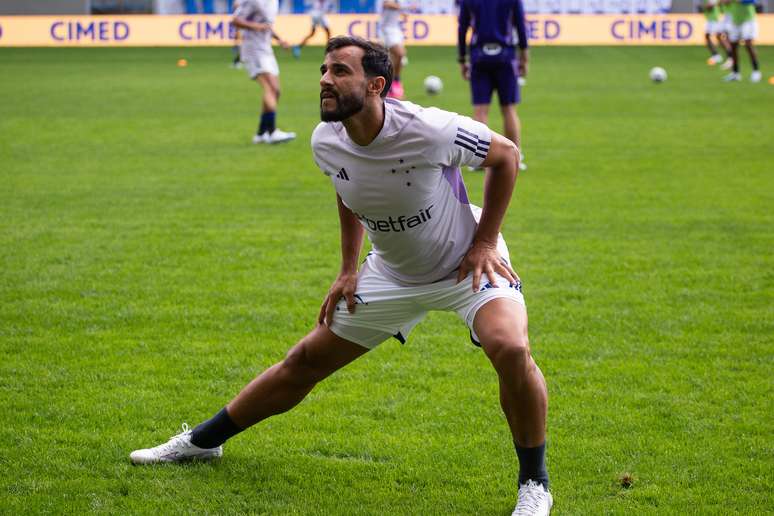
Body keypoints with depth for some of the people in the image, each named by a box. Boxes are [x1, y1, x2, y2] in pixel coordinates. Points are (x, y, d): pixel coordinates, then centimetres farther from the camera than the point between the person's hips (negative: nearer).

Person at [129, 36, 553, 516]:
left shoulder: (429, 130, -31)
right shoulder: (326, 143, -14)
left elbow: (506, 154, -14)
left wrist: (484, 243, -15)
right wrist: (348, 269, 9)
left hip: (465, 266, -5)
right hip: (392, 274, 5)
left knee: (510, 349, -32)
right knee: (305, 361, 9)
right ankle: (202, 441, 28)